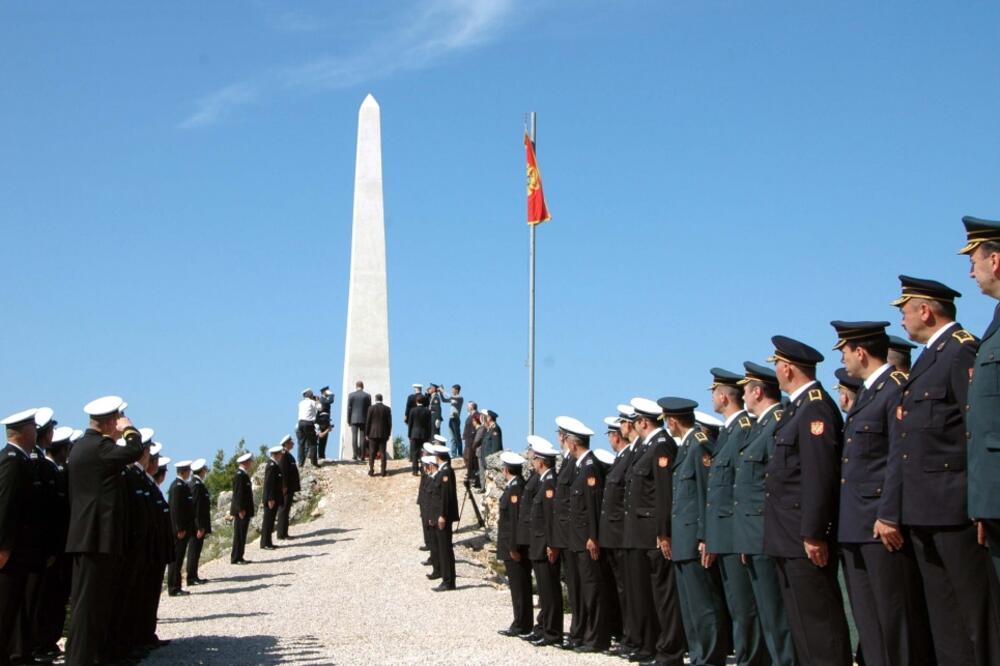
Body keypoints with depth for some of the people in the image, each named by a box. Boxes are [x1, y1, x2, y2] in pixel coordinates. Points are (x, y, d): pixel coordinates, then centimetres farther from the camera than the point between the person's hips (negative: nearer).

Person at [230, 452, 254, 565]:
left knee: (241, 535, 13)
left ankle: (239, 557, 19)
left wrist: (251, 504, 19)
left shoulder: (243, 475, 14)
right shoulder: (240, 475, -18)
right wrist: (241, 510, -22)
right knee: (239, 535, -4)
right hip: (241, 511, -10)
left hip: (244, 510, 10)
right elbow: (238, 494, -22)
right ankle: (236, 558, 1)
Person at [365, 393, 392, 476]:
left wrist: (366, 434, 3)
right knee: (382, 453, 4)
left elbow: (368, 422, -5)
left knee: (372, 453, 4)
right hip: (383, 434, 2)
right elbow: (389, 422, 2)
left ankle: (371, 471, 2)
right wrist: (388, 434, 10)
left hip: (373, 433, -2)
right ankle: (383, 471, 3)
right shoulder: (387, 409, 0)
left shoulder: (371, 408, -6)